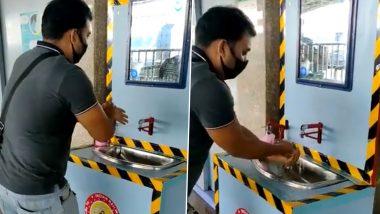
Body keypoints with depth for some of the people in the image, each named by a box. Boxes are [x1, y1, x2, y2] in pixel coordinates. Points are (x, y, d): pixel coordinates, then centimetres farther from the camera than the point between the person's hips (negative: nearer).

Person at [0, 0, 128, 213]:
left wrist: (101, 111, 17)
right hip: (38, 194, -7)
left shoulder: (23, 61, 0)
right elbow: (104, 134, -14)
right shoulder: (70, 76, -24)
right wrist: (110, 113, 7)